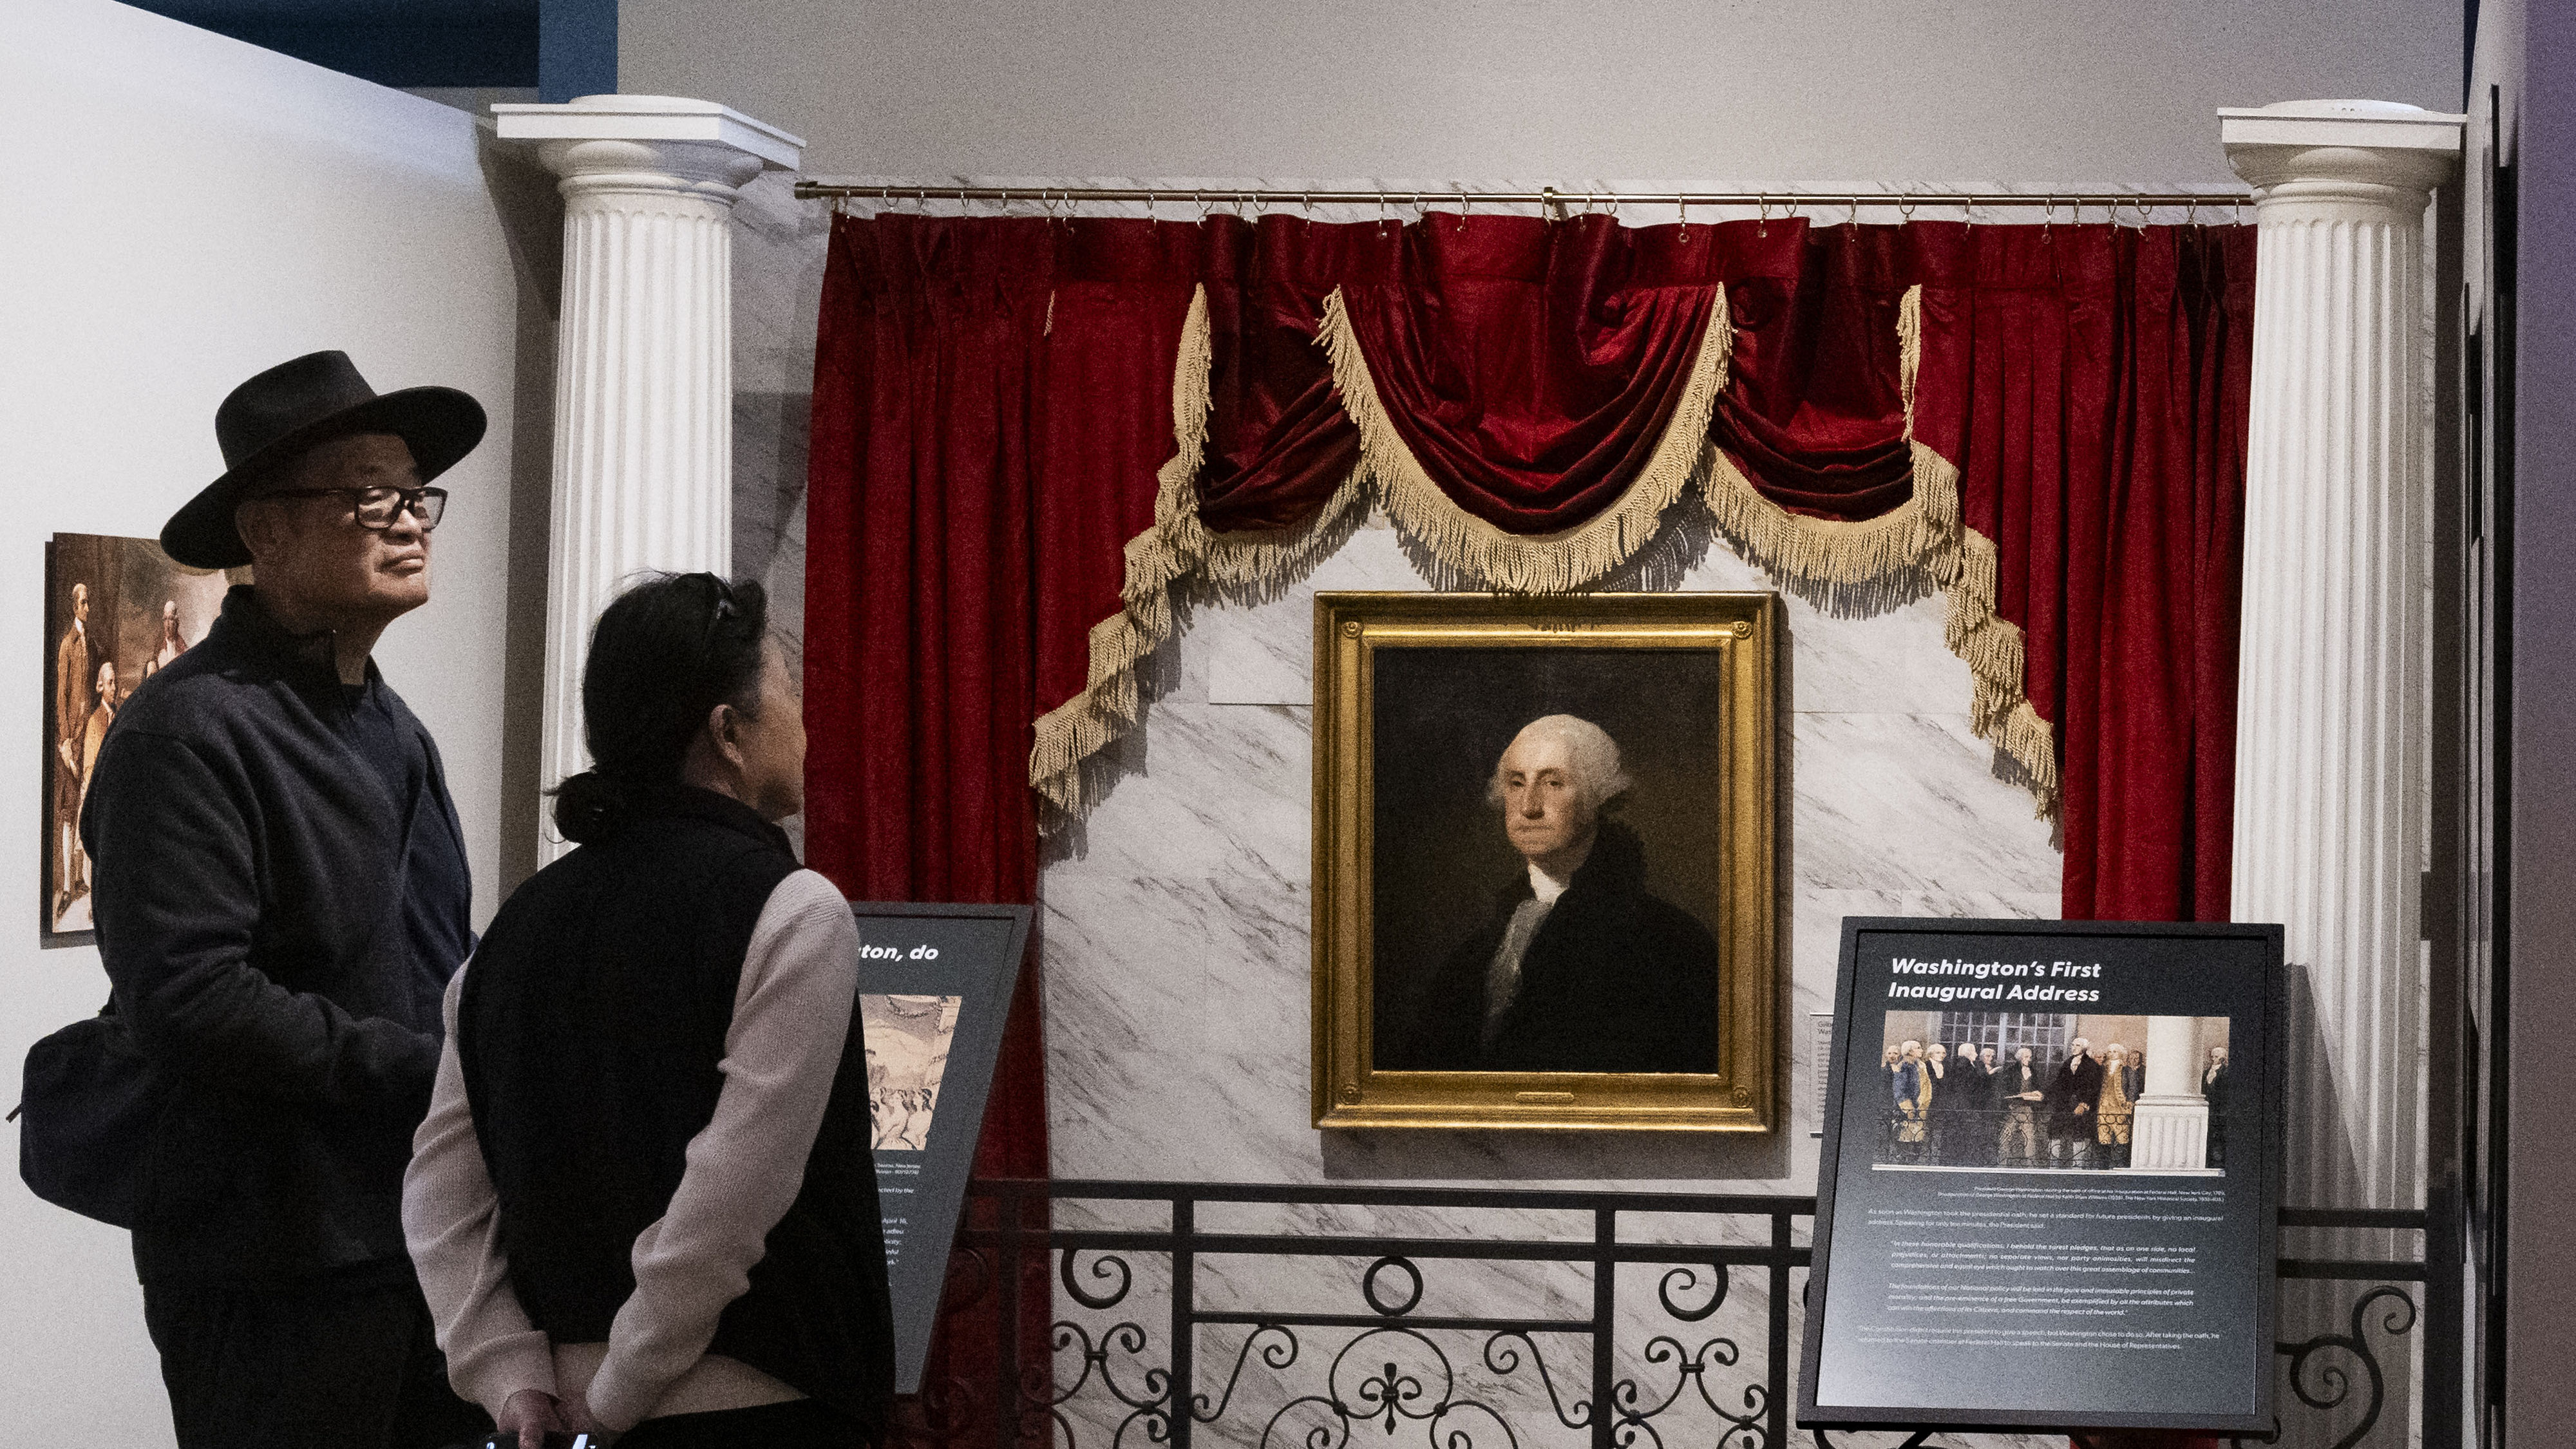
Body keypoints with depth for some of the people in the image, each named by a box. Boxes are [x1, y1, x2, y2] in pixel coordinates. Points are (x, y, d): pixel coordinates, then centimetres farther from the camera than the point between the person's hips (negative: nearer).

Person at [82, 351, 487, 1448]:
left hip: (434, 1252, 9)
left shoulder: (395, 731, 19)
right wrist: (425, 1072, -17)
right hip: (280, 1267, -8)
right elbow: (187, 1004, -21)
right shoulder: (189, 730, -11)